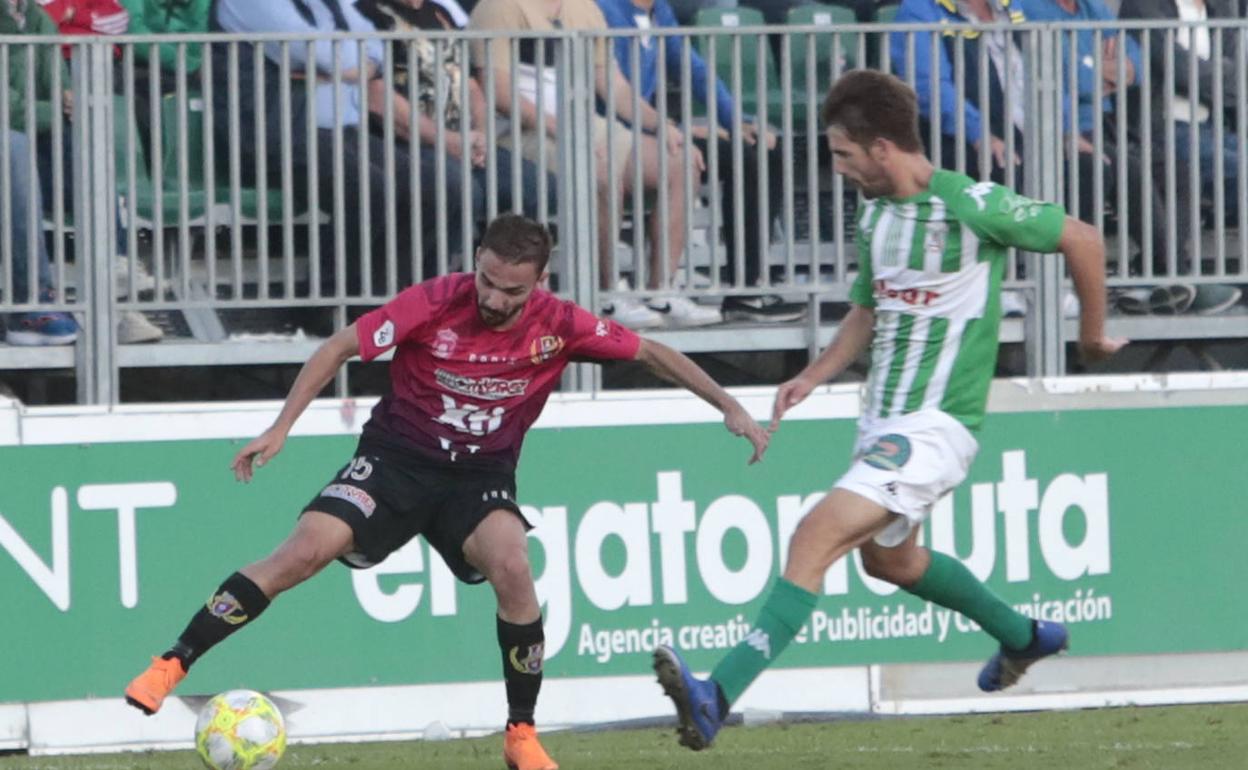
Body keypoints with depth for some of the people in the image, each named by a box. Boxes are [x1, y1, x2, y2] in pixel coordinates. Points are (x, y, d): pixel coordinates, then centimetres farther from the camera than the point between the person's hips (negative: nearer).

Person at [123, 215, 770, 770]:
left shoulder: (558, 325, -12)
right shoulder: (435, 304, -18)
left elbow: (649, 353, 1)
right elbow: (339, 348, -11)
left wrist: (730, 407, -3)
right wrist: (281, 428, -17)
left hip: (481, 476, 1)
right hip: (399, 457, -1)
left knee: (511, 568, -27)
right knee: (305, 550, -21)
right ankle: (173, 665, -12)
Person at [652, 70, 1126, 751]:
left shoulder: (969, 206, -16)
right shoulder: (875, 214, 8)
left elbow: (1082, 239, -6)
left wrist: (1093, 333, 6)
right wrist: (813, 377, 9)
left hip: (935, 426, -10)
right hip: (881, 419, 10)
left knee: (816, 537, -22)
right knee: (886, 556, 27)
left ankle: (718, 696, -30)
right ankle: (1022, 638, 49)